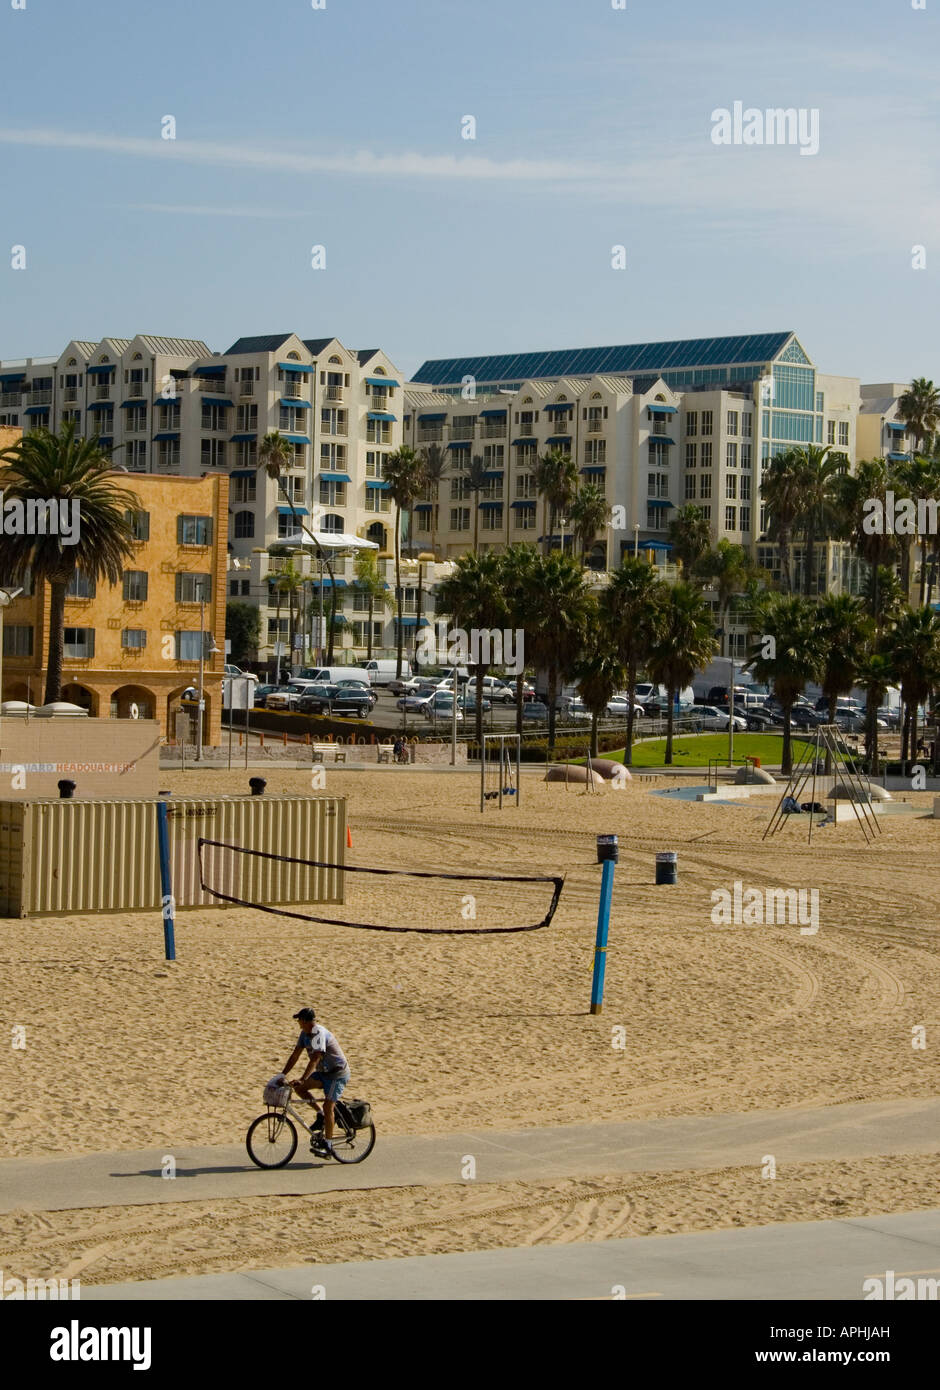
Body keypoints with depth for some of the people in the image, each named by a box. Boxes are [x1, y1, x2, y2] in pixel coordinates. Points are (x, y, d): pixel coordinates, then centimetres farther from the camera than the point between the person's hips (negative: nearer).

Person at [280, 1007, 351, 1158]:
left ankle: (328, 1147, -12)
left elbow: (315, 1060, -35)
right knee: (299, 1088, -6)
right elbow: (295, 1056, 7)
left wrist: (302, 1080, -42)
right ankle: (321, 1115, 7)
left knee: (328, 1106, -15)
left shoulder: (319, 1034, -25)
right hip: (324, 1072, 9)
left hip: (338, 1073, -9)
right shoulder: (305, 1033, 4)